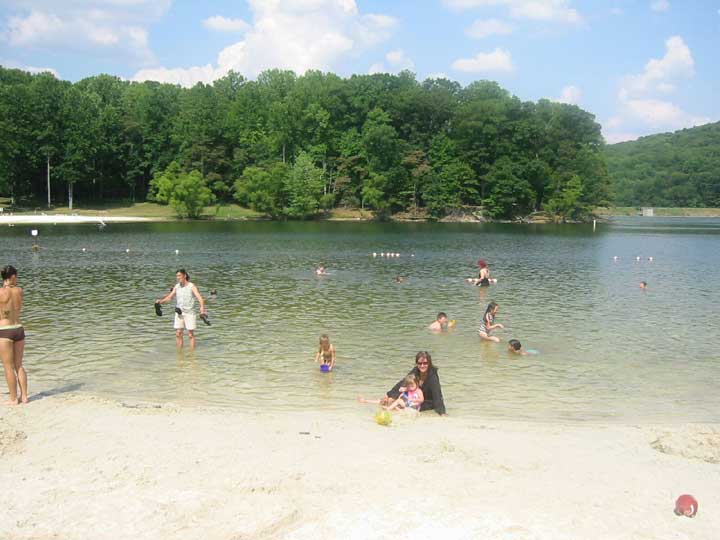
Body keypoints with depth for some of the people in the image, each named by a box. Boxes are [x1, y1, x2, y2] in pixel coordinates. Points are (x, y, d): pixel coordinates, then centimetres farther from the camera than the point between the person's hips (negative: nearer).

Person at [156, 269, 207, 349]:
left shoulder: (191, 286, -10)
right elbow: (169, 297, 12)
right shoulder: (176, 286, 5)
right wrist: (160, 301, -7)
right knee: (178, 334, 3)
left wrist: (202, 307, -39)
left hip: (189, 313, -4)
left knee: (191, 334, 0)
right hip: (179, 312, 4)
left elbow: (200, 298, -21)